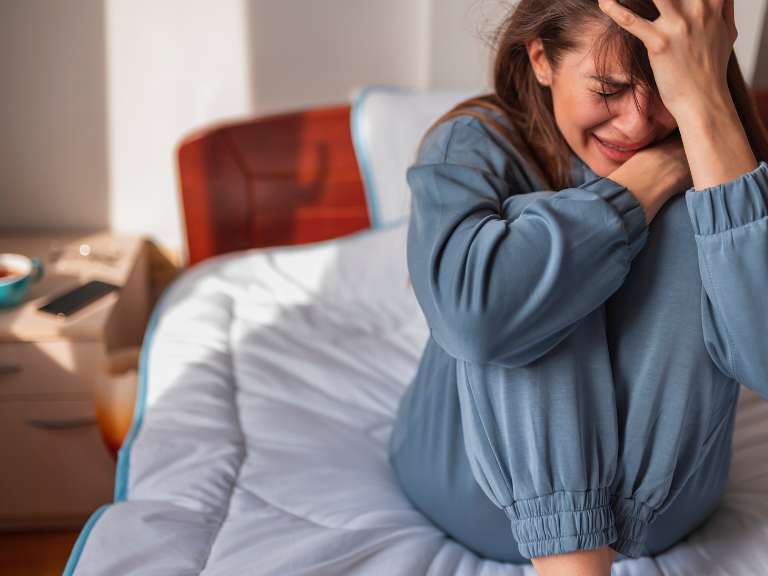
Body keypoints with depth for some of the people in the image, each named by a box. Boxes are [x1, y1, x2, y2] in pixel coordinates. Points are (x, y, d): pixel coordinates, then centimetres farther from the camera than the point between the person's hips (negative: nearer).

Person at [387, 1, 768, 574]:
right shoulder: (473, 145, -12)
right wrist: (656, 172, -25)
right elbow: (473, 312, -35)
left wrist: (704, 105, -30)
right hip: (484, 483, 0)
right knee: (534, 223, -24)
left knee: (691, 217, -21)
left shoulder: (704, 159, -8)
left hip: (657, 497, 1)